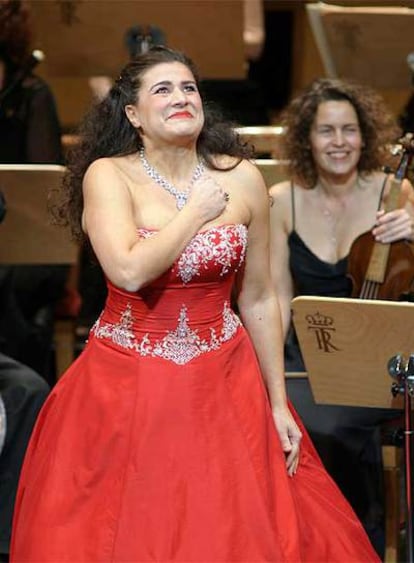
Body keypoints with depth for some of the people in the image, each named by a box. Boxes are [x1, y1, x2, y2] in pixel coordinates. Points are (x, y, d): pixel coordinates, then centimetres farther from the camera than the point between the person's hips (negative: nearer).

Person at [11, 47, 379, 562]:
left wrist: (278, 403, 5)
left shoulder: (242, 178, 0)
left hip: (224, 383, 2)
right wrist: (196, 213, -14)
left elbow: (259, 299, 4)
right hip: (128, 388, -2)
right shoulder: (108, 175, -8)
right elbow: (129, 271, -26)